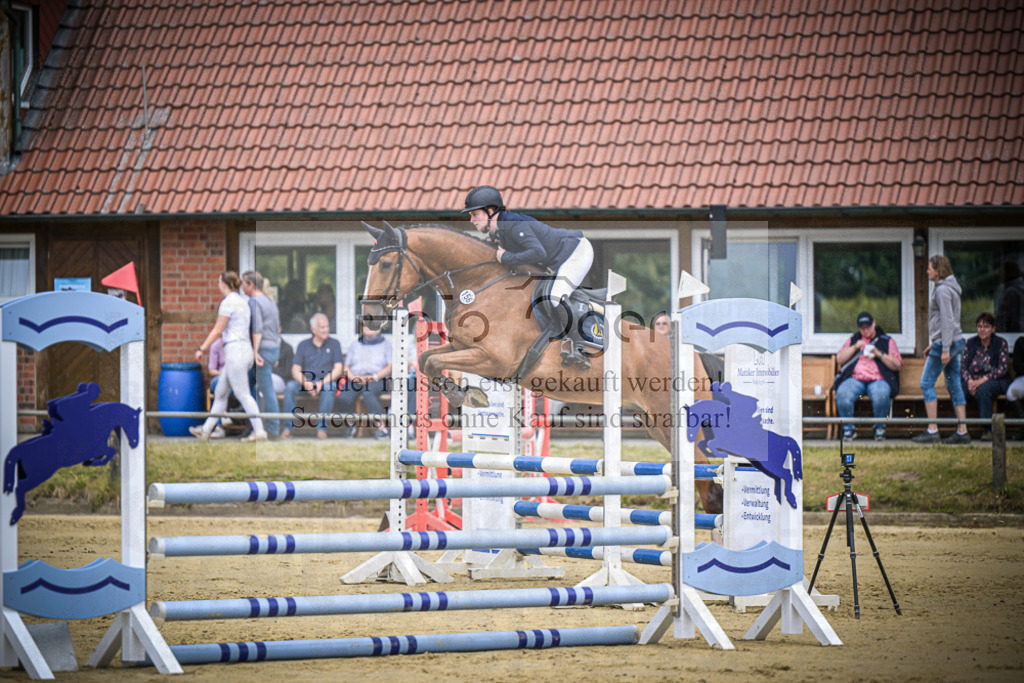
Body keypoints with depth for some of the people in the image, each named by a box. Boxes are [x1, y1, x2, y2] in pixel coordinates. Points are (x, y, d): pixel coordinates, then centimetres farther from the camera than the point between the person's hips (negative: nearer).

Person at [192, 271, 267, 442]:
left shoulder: (228, 302, -11)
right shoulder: (242, 302, 16)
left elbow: (218, 330, -11)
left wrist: (202, 349, -5)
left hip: (235, 350, -10)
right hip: (245, 349, 10)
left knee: (243, 395, -7)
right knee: (220, 393, 14)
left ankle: (259, 431, -9)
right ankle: (206, 430, 19)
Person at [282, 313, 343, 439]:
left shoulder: (334, 344, 11)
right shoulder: (303, 345, 13)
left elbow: (338, 369, 1)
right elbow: (295, 370, 4)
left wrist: (322, 383, -16)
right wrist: (305, 383, -17)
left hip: (326, 381, -1)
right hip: (306, 380, 1)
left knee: (330, 387, -36)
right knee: (290, 386, -30)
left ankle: (322, 428, -32)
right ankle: (288, 428, -29)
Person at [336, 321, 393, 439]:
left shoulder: (384, 344, 16)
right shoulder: (355, 345, 24)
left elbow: (390, 367, 3)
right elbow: (346, 367, 17)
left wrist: (374, 377, -12)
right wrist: (353, 377, -6)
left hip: (377, 381, -3)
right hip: (355, 379, 3)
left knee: (367, 393, -40)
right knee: (343, 397, -31)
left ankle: (382, 428, -39)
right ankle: (350, 424, -5)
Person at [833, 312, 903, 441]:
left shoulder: (887, 341, 17)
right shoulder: (852, 340, 24)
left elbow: (897, 365, 8)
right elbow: (839, 359, 14)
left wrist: (879, 354, -5)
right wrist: (855, 347, 1)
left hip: (878, 380, -2)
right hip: (854, 379, 2)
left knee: (881, 396, -37)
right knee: (842, 395, -31)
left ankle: (880, 428, -14)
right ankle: (848, 428, -13)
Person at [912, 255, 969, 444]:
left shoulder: (942, 290, -13)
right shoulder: (948, 288, 18)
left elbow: (947, 320, -19)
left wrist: (945, 348, -22)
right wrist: (933, 344, 26)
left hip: (946, 342, -10)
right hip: (956, 342, 10)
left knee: (926, 383, -5)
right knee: (954, 386, 7)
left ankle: (932, 430, -8)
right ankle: (962, 431, 4)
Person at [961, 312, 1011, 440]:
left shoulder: (1001, 343, -2)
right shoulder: (971, 343, 9)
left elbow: (1003, 369, -10)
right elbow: (963, 366, 6)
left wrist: (983, 380, -21)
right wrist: (970, 381, -15)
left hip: (997, 381, -3)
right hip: (973, 380, 3)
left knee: (983, 389, -38)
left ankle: (988, 429, -28)